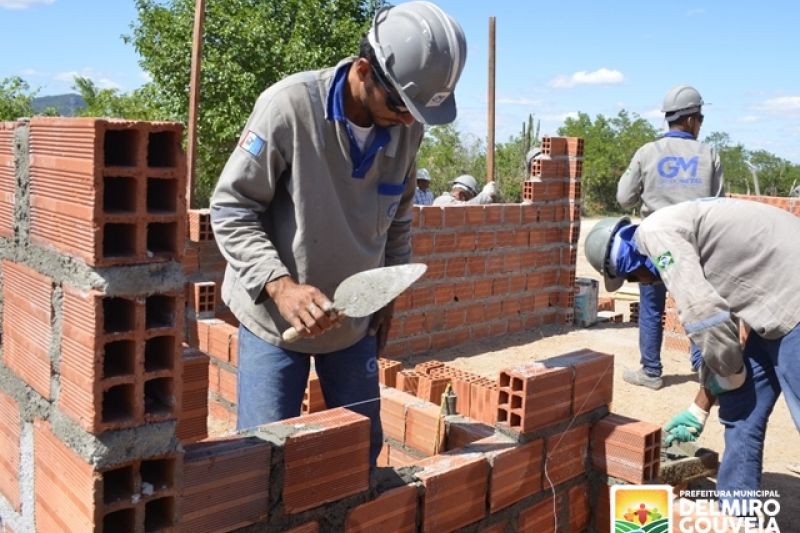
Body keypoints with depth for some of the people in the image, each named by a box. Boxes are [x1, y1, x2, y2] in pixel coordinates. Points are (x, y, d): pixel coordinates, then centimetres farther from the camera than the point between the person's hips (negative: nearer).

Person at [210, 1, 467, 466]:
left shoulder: (407, 127, -5)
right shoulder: (289, 106, -22)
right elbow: (232, 209, -16)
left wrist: (388, 297, 10)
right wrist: (280, 286, -27)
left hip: (356, 319, 5)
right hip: (275, 316, -4)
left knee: (364, 448, 14)